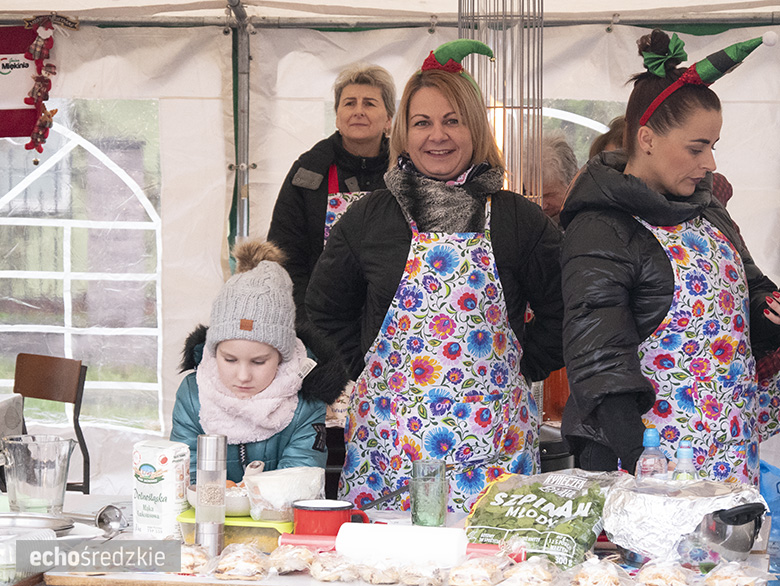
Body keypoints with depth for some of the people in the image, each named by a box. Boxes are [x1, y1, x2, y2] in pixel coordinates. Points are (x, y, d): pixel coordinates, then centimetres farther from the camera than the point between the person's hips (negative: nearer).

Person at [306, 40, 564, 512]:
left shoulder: (519, 220, 4)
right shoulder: (368, 219, 6)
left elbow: (563, 311, 11)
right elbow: (326, 307, 18)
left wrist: (521, 367, 4)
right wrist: (370, 369, 10)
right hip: (388, 434, 1)